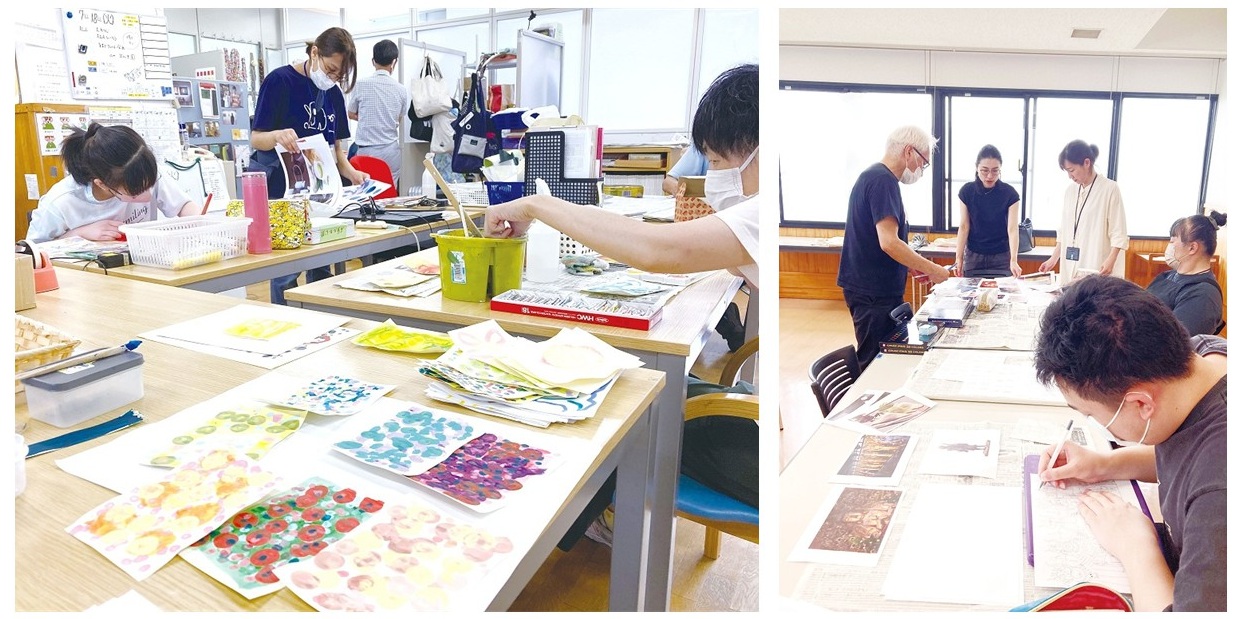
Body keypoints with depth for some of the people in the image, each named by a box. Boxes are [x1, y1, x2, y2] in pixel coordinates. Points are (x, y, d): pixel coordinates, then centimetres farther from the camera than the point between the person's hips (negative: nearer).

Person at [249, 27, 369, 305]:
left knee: (321, 267, 7)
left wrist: (351, 173, -6)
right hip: (282, 189, -6)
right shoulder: (279, 80, -9)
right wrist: (277, 136, -32)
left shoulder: (333, 93, 9)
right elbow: (256, 139, -9)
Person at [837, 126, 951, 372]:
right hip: (875, 294, -10)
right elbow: (889, 242, -25)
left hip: (873, 289, 10)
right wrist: (931, 269, -15)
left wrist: (917, 267, 17)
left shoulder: (873, 176, 16)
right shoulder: (883, 181, -16)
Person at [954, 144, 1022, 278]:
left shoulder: (1010, 194, -9)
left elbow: (1012, 229, -14)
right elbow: (964, 227, -2)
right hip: (973, 256, 1)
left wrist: (1013, 260, -26)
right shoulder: (966, 192, -5)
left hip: (1001, 257, -1)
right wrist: (959, 258, -6)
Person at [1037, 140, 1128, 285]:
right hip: (1071, 267, 5)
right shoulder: (1070, 190, 10)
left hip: (1097, 267, -5)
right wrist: (1054, 258, 18)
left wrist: (1110, 260, -19)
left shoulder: (1109, 189, -5)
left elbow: (1118, 232, -7)